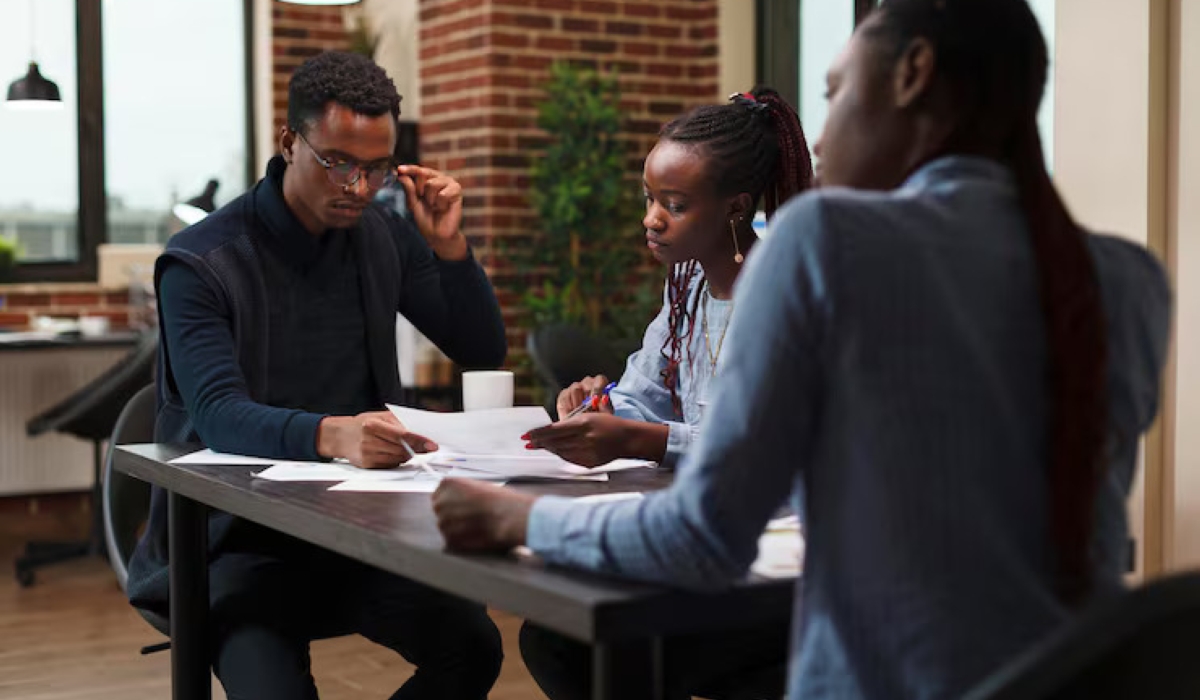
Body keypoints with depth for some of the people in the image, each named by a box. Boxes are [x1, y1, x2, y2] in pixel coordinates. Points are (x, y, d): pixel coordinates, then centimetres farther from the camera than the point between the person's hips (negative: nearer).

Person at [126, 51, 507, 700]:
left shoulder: (382, 237, 6)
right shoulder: (199, 263, -10)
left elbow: (483, 351, 12)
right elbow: (219, 415, -24)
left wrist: (449, 247, -5)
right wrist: (330, 434, -44)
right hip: (239, 540, -4)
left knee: (472, 645, -20)